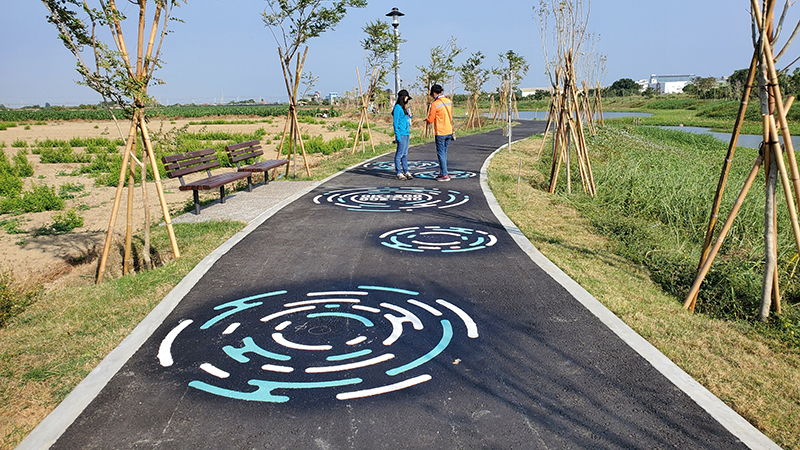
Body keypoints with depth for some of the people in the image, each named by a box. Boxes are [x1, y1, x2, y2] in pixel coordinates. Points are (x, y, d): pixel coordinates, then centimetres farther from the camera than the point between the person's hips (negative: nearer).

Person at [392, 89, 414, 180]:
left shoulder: (405, 108, 17)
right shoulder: (397, 107, -8)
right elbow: (395, 122, -12)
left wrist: (410, 116, 6)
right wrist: (397, 135, -17)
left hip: (406, 133, 9)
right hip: (401, 133, -9)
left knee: (405, 153, 11)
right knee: (400, 153, -5)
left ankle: (406, 171, 16)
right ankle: (399, 173, -1)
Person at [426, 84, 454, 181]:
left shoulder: (435, 104, -14)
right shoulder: (449, 101, 7)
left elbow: (430, 120, -10)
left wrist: (426, 119, 11)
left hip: (440, 133, -7)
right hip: (449, 131, 7)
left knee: (441, 153, 0)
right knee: (444, 152, 16)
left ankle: (445, 175, 0)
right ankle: (442, 173, 22)